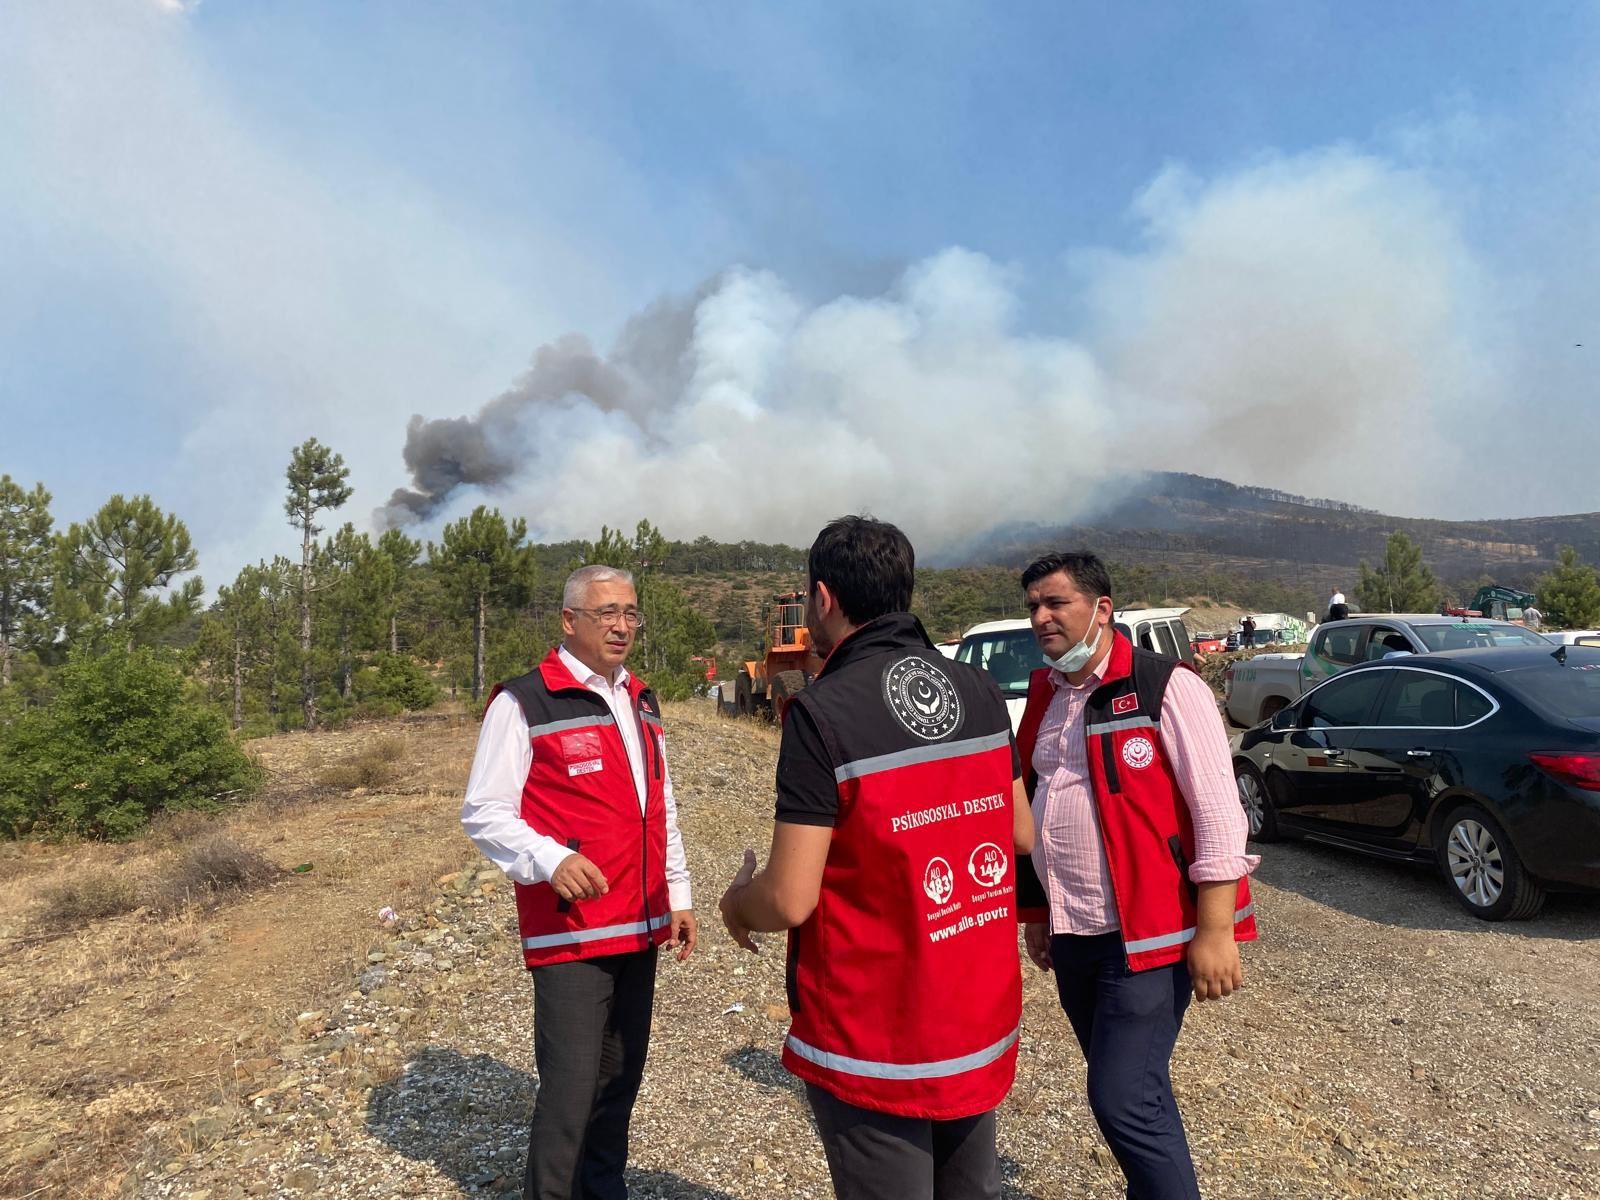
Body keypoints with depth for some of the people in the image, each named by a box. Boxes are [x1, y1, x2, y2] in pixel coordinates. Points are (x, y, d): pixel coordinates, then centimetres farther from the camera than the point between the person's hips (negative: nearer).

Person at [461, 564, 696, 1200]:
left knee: (621, 1076, 17)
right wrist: (552, 860, -26)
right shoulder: (523, 703, -10)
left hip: (640, 927, 7)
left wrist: (678, 896, 16)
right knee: (571, 1087, -1)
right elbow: (484, 812, -11)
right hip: (569, 932, -6)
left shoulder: (642, 703, 12)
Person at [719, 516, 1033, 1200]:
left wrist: (738, 902, 1)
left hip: (874, 1041, -6)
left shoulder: (823, 712, -21)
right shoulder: (980, 692, -2)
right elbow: (1021, 836, 9)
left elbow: (790, 901, -20)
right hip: (982, 1021, 6)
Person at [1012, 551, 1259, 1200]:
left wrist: (1216, 931, -18)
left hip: (1148, 933, -6)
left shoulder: (1164, 686, -12)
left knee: (1123, 1099, -6)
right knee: (1133, 1090, 19)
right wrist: (1036, 913, 18)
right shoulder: (1045, 698, 8)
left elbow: (1218, 811, -15)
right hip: (1072, 934, 7)